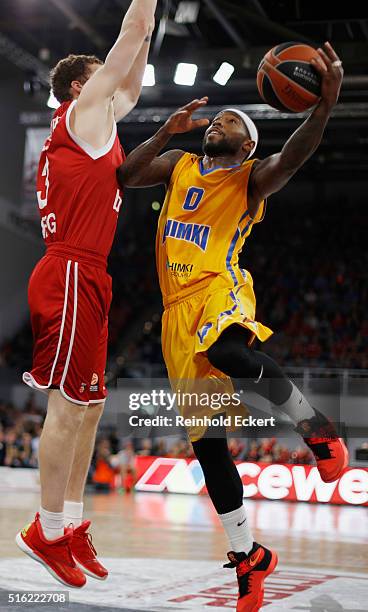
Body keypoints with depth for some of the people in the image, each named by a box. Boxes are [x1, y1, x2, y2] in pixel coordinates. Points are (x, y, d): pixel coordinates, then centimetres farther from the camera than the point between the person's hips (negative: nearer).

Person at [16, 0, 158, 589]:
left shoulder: (95, 122, 20)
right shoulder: (82, 113, -4)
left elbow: (131, 90, 35)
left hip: (83, 279, 10)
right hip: (71, 278, -10)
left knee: (88, 403, 11)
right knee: (70, 404, -7)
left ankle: (71, 523, 17)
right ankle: (47, 532, 1)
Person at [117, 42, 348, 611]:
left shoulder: (252, 178, 6)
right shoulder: (179, 164, 20)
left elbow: (291, 157, -14)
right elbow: (124, 175, 9)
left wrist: (327, 102, -32)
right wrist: (167, 131, -2)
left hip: (219, 292, -5)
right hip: (178, 311, 5)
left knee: (231, 353, -42)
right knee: (207, 442, 3)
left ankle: (315, 424, -15)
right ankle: (249, 557, 16)